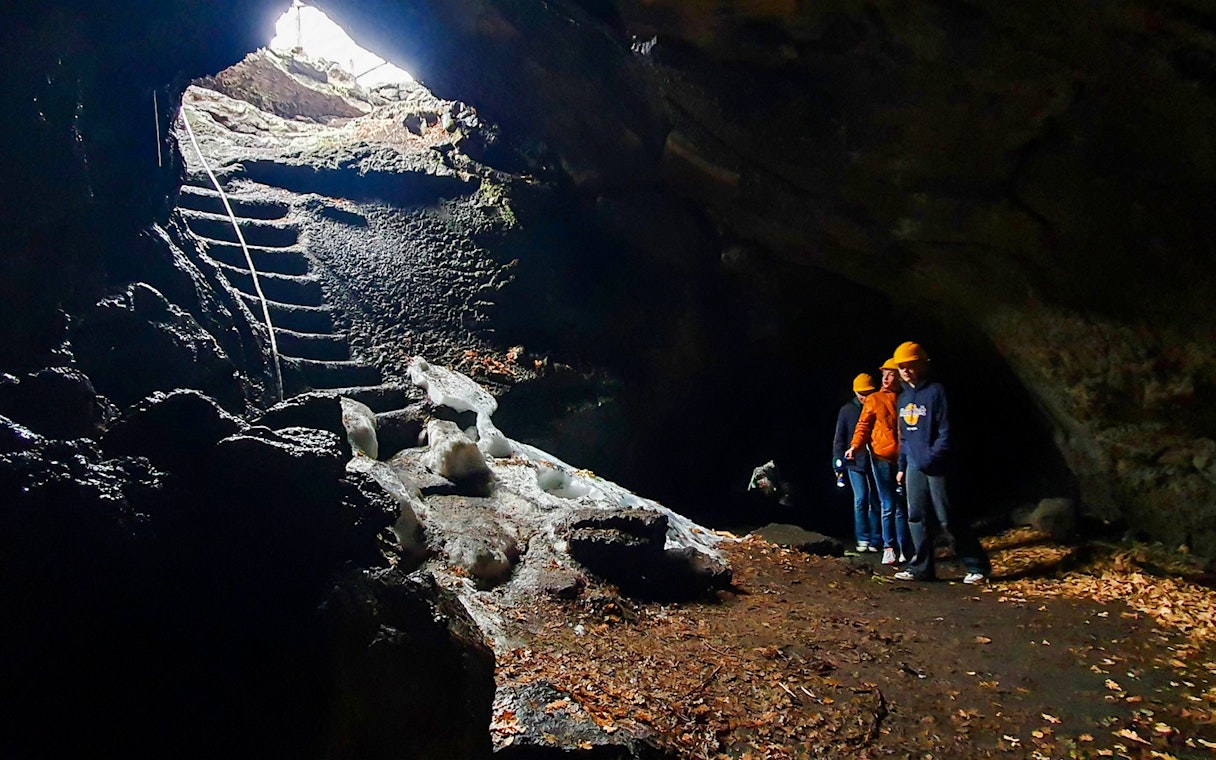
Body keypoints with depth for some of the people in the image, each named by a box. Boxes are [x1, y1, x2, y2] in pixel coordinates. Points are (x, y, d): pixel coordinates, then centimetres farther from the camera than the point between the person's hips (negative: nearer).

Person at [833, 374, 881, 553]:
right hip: (855, 462, -1)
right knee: (860, 499, -6)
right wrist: (838, 459, -5)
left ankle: (875, 540, 17)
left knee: (875, 501, 7)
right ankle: (863, 538, 6)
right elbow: (839, 437, 3)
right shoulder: (847, 410, 1)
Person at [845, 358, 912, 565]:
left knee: (901, 506, 4)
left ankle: (904, 549, 13)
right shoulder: (874, 399, 5)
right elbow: (864, 425, 0)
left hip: (902, 459, 1)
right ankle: (889, 548, 9)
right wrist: (855, 446, -17)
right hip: (881, 458, -1)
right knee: (889, 506, 0)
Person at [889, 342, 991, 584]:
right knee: (917, 518, 6)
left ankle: (978, 566, 10)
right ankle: (922, 567, 14)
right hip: (914, 467, 7)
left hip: (936, 467, -7)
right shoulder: (902, 398, 13)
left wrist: (932, 457, -22)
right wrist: (902, 466, 16)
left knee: (947, 519, -3)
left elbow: (945, 432, -13)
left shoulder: (935, 391, -9)